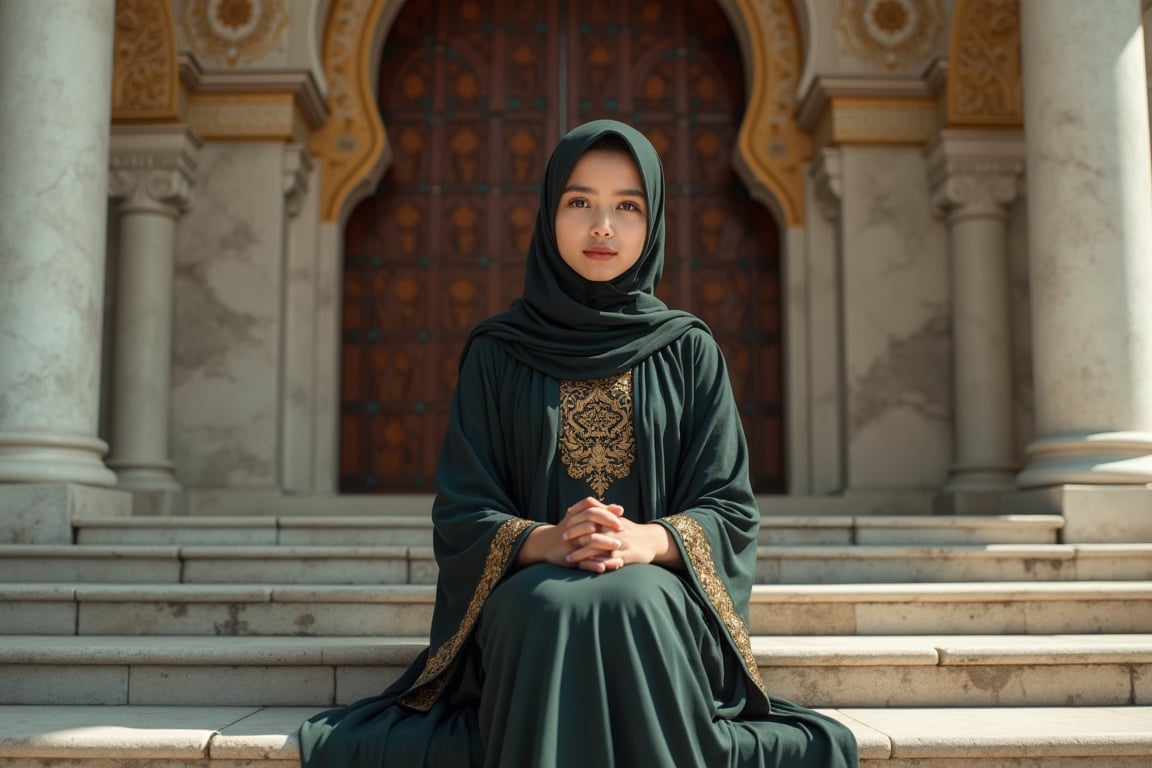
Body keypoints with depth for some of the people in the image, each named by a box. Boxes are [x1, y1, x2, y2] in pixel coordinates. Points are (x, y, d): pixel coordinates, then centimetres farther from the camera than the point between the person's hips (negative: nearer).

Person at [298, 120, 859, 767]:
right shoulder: (497, 353, 10)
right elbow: (461, 510, 4)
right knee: (556, 608, -35)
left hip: (662, 597, 0)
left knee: (627, 605, -35)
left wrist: (649, 541, -18)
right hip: (528, 595, 0)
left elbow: (730, 508, 4)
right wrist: (544, 542, -18)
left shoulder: (691, 351, 10)